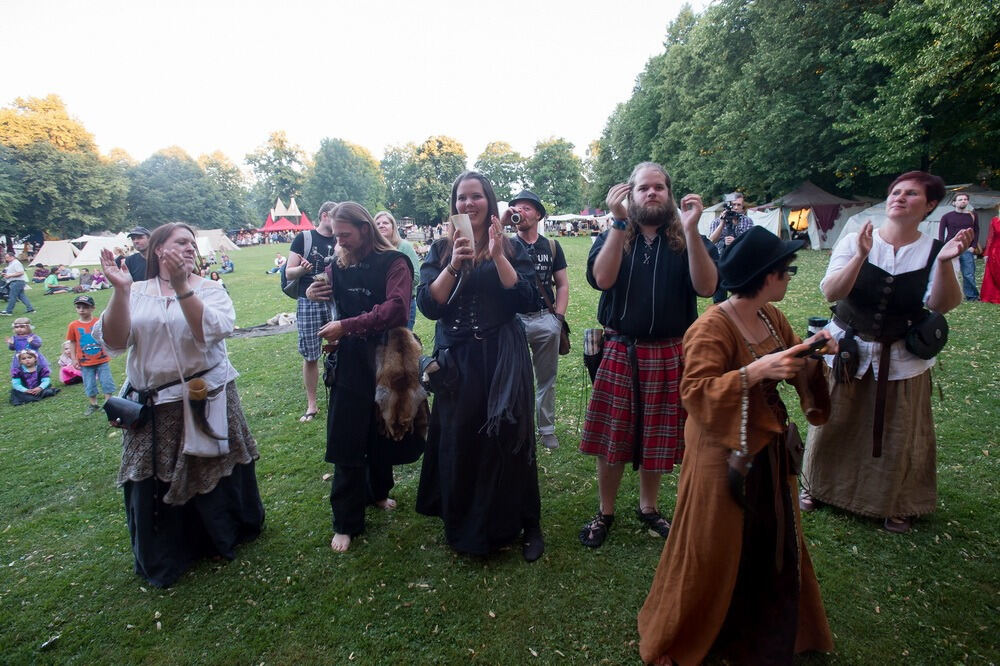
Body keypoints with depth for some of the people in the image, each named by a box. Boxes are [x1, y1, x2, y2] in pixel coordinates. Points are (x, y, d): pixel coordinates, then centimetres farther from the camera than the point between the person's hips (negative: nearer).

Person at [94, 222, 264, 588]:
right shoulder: (136, 294, 3)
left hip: (205, 402, -2)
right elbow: (114, 342, -9)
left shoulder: (209, 289, -1)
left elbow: (210, 331, -19)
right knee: (153, 485, 10)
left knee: (213, 472, 11)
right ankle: (161, 559, 33)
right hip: (153, 409, 2)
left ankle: (226, 535, 37)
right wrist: (120, 289, -18)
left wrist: (181, 286, -26)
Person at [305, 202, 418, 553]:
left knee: (382, 434, 14)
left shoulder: (393, 263, -9)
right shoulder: (338, 267, 6)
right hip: (349, 362, 3)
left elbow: (394, 308, -23)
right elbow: (328, 295, 21)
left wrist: (346, 326, -22)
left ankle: (377, 492, 40)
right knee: (347, 444, 3)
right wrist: (312, 293, -3)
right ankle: (346, 522, 16)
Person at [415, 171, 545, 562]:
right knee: (457, 442, 8)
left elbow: (525, 301, -9)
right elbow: (428, 306, -6)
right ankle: (463, 526, 30)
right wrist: (453, 265, -18)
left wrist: (498, 256, -16)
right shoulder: (440, 249, 6)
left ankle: (527, 525, 23)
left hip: (502, 357, -1)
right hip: (456, 360, 2)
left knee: (508, 439, 3)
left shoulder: (510, 247, 3)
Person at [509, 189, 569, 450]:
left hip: (546, 319, 2)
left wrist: (558, 316, -2)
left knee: (546, 379, 10)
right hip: (514, 319, -1)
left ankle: (547, 429, 24)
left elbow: (563, 284, 11)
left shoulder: (552, 247, 10)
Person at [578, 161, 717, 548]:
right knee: (610, 437, 7)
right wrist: (619, 222, -20)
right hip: (619, 352, 0)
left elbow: (706, 287, -14)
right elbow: (601, 279, -17)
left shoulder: (686, 240, 3)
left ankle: (649, 508, 37)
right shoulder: (612, 236, 4)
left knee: (657, 437, 14)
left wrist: (691, 228, -21)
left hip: (669, 354, 1)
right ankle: (605, 513, 28)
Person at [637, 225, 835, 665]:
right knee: (711, 552, 5)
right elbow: (696, 393, -27)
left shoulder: (771, 317, 4)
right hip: (723, 455, -8)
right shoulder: (712, 328, -22)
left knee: (773, 544, 21)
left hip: (767, 449, 8)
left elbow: (792, 366, 16)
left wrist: (813, 350, -4)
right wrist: (754, 371, -34)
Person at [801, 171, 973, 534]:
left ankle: (895, 504, 34)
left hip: (901, 359, 1)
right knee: (833, 425, 11)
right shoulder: (854, 242, -7)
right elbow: (830, 292, -19)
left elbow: (940, 305, -18)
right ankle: (817, 486, 33)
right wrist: (861, 256, -32)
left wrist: (946, 262, -32)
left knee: (897, 436, 12)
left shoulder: (933, 250, -4)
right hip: (847, 351, -1)